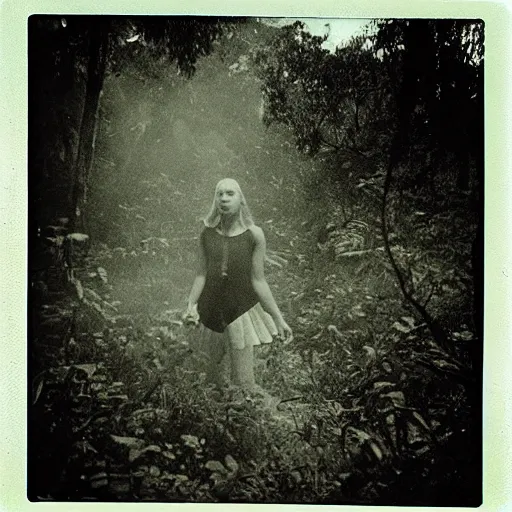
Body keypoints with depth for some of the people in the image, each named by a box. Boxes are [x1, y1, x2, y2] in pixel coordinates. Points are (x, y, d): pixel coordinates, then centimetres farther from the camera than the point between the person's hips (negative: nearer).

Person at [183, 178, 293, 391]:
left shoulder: (253, 235, -6)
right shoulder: (207, 233, 0)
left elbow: (258, 280, -2)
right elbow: (201, 274, 4)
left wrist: (278, 319, -3)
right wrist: (191, 304, -10)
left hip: (242, 309, -2)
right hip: (211, 311, 3)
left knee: (244, 382, -2)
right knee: (213, 374, 14)